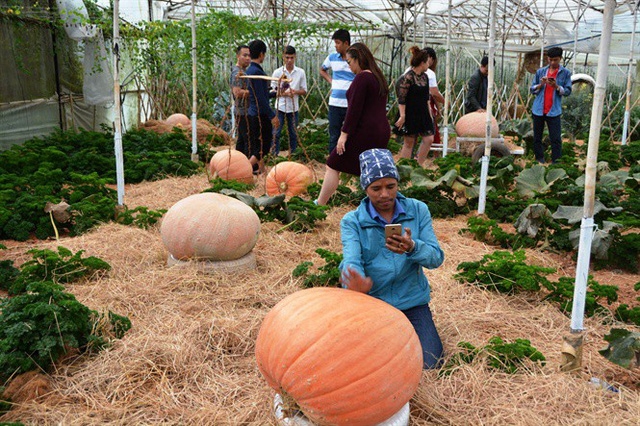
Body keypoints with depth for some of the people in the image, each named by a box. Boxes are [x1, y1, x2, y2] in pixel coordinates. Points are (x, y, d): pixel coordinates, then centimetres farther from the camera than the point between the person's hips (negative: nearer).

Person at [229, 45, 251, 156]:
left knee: (241, 141, 14)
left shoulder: (244, 71, 18)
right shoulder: (237, 72, -14)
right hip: (243, 113, -10)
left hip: (242, 112, 10)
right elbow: (237, 92, -26)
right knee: (249, 142, -10)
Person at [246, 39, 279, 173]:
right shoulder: (257, 71, -18)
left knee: (256, 146, 15)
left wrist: (276, 93, 33)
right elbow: (261, 98, -21)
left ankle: (261, 169, 23)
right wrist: (272, 115, -18)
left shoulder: (250, 70, 13)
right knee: (263, 146, -5)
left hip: (252, 113, 10)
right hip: (261, 115, -10)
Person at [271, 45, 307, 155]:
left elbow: (304, 91, 5)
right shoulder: (277, 72, -2)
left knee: (293, 133, 10)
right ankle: (274, 154, 7)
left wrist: (295, 91, -17)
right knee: (276, 133, -1)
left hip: (293, 107, 2)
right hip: (280, 107, -1)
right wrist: (285, 93, -19)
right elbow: (272, 91, -1)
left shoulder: (301, 72, 2)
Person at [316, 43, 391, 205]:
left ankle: (319, 205, 4)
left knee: (333, 167, 0)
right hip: (382, 132, 9)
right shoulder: (379, 77, 17)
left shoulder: (361, 78, -11)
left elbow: (354, 108, -17)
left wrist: (344, 134, -16)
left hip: (364, 132, -9)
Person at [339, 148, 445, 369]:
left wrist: (412, 247, -30)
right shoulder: (352, 221, -4)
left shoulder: (418, 210, 0)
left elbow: (437, 257, -7)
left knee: (430, 365, -9)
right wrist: (357, 282, -46)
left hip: (412, 301, 1)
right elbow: (351, 261, -21)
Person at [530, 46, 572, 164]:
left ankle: (556, 162, -1)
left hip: (554, 111, -3)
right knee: (537, 137, 7)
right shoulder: (540, 71, 9)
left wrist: (556, 86, -18)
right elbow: (532, 90, 8)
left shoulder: (565, 73, 2)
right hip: (538, 110, 3)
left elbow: (568, 91, -3)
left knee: (556, 138, -5)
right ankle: (539, 160, 17)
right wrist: (541, 84, -11)